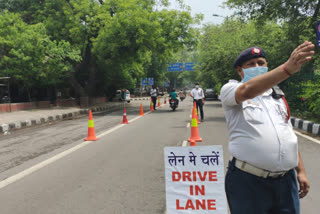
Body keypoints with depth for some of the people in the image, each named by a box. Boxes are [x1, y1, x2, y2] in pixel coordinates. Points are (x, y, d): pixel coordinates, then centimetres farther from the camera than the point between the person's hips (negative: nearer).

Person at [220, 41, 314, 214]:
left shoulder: (277, 95, 17)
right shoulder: (230, 89, -2)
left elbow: (289, 135, 20)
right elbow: (247, 91, -27)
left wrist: (300, 171, 14)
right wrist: (287, 68, -39)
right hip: (248, 181, -5)